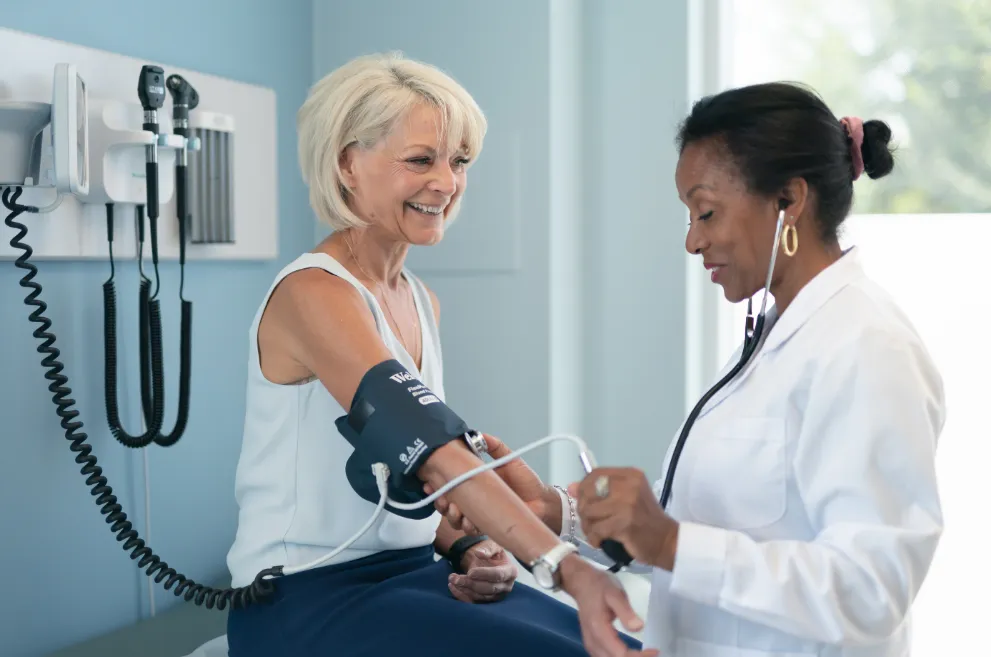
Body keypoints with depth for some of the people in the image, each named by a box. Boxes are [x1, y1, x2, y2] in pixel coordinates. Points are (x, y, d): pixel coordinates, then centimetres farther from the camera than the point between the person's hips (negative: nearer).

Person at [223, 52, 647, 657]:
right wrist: (566, 565, -37)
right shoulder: (312, 294, -16)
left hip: (410, 571, 7)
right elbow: (429, 448, -29)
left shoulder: (423, 303, 10)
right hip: (308, 600, -7)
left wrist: (467, 549, -2)